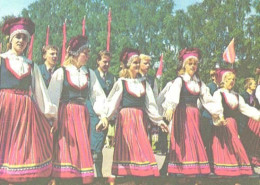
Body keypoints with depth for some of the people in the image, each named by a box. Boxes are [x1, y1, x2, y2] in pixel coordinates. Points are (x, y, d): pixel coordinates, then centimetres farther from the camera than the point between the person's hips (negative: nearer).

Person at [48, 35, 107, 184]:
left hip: (82, 116, 4)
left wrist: (102, 114, -8)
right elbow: (53, 97, -4)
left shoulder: (90, 73, 11)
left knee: (82, 150, 2)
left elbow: (98, 95, 6)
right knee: (65, 149, -6)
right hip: (65, 115, -3)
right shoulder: (61, 72, 0)